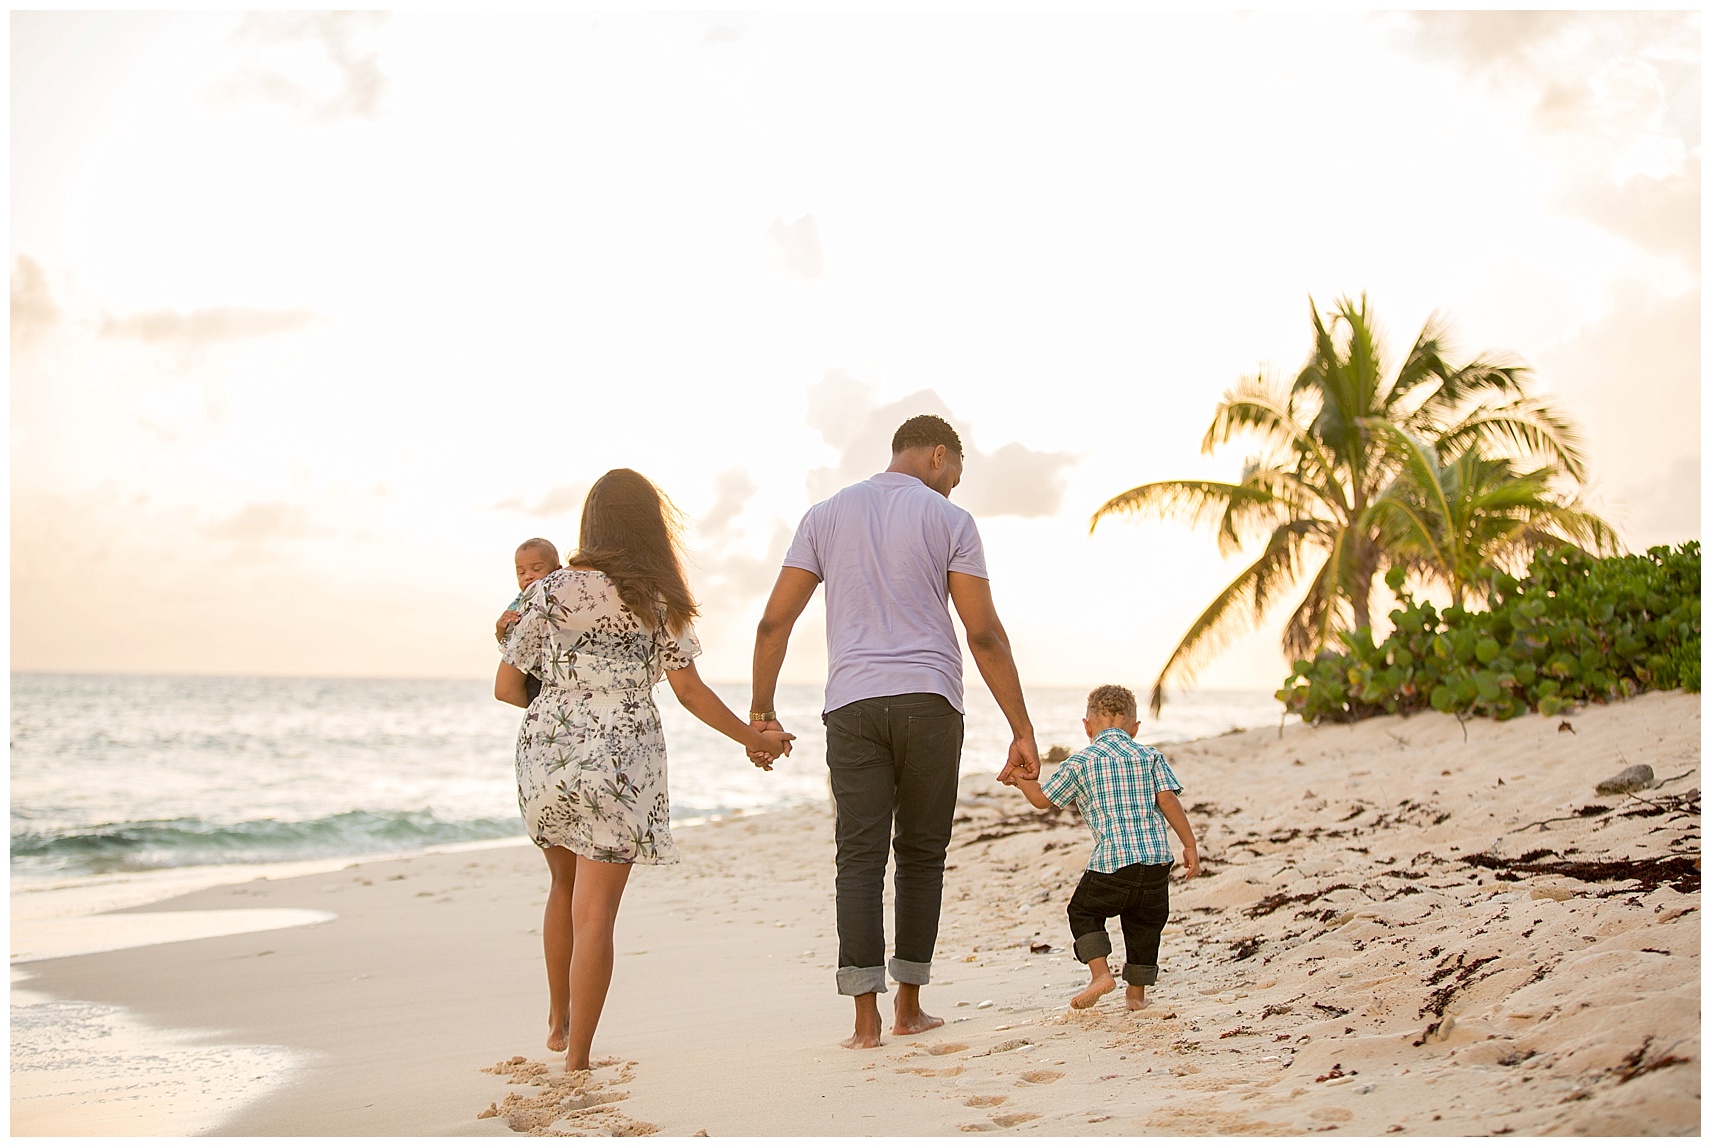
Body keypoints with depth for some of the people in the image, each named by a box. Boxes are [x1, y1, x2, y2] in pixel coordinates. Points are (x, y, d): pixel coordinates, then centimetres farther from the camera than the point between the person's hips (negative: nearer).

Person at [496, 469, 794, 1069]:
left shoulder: (547, 591, 1)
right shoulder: (658, 601, -2)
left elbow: (506, 687, 3)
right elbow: (690, 691, -1)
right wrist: (755, 739, 12)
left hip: (546, 753, 3)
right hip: (621, 761, -2)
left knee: (565, 888, 25)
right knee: (595, 912, -1)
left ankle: (558, 1021, 37)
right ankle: (577, 1059, -1)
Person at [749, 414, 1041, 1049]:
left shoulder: (827, 515, 11)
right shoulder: (949, 520, 3)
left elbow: (774, 623, 7)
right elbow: (984, 635, -3)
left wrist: (760, 712, 14)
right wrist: (1021, 729, 0)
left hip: (851, 705, 2)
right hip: (928, 702, -1)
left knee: (860, 857, 1)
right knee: (921, 854, 10)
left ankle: (866, 1018, -3)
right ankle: (909, 1008, 16)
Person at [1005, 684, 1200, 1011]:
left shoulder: (1080, 762, 6)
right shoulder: (1150, 756, 11)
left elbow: (1042, 799, 13)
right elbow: (1168, 801, 2)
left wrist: (1021, 780, 32)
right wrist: (1190, 846, 6)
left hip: (1111, 863, -3)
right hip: (1157, 860, 3)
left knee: (1083, 911, 18)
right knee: (1144, 923, 19)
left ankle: (1101, 972, 0)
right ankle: (1136, 991, 22)